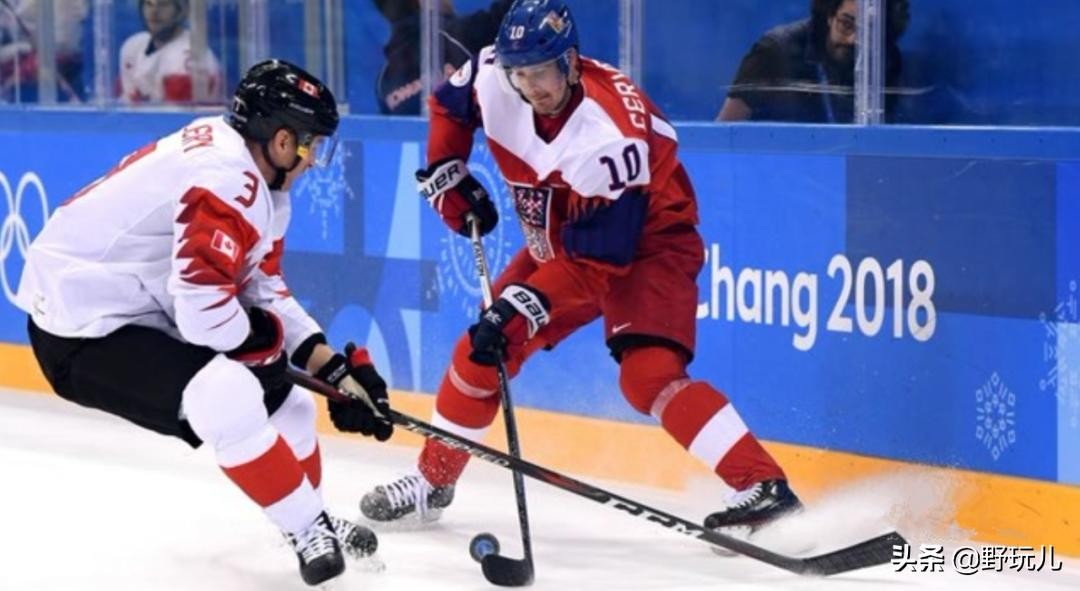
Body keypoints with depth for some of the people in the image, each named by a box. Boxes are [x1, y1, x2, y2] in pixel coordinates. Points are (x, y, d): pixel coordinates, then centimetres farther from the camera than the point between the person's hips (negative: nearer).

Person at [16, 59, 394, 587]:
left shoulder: (254, 177, 6)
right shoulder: (226, 181, -26)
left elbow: (264, 292, 12)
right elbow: (204, 306, -31)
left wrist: (335, 369, 3)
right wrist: (259, 336, -10)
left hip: (144, 309, 10)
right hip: (82, 327, -10)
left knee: (282, 393, 13)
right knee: (231, 397, -26)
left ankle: (312, 522, 31)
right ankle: (309, 530, -11)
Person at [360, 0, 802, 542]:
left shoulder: (611, 136, -35)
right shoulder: (491, 79, -17)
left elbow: (594, 260, -33)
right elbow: (449, 107, 9)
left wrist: (520, 307, -39)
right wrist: (446, 173, -2)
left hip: (647, 240, -7)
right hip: (558, 241, 7)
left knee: (648, 373, -27)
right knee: (483, 348, 5)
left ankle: (763, 485, -30)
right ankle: (432, 481, 24)